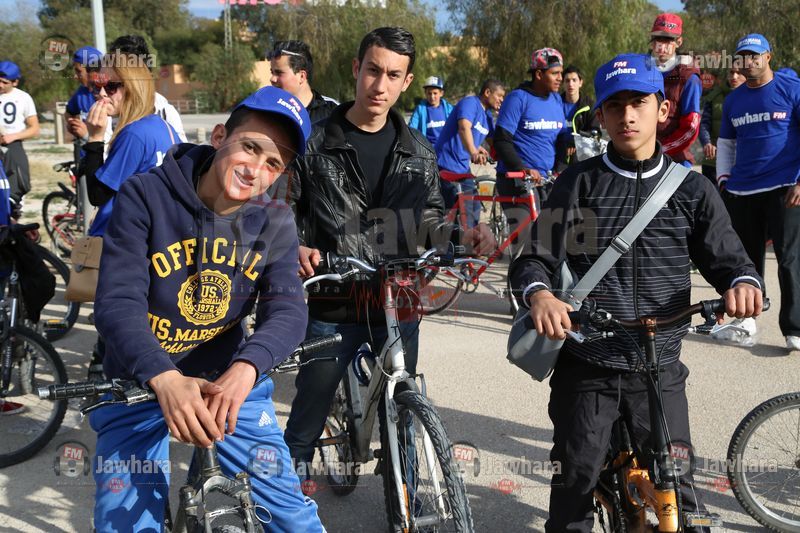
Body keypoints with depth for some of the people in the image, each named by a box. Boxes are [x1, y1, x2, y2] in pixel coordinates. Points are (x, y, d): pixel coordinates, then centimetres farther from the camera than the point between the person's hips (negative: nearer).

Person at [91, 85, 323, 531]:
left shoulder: (276, 224, -6)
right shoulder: (145, 196, -15)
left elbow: (287, 310, -18)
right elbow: (118, 302, -24)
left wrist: (245, 368, -40)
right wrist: (164, 378, -43)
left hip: (229, 381, 2)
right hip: (139, 383, -2)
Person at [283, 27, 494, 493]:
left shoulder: (418, 151, 7)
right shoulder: (316, 143, -1)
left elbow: (428, 219, 10)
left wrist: (463, 236, -10)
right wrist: (295, 249, -19)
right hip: (332, 303, -2)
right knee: (309, 412, 6)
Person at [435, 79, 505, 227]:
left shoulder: (487, 116, 15)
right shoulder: (470, 103, -13)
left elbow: (494, 142, 21)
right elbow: (464, 128, -32)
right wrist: (473, 152, -49)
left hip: (463, 169, 10)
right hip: (447, 167, -10)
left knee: (474, 209, 14)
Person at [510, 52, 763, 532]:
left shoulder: (692, 190, 4)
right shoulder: (579, 183, 0)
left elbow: (728, 257, 6)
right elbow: (537, 257, -4)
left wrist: (743, 282, -18)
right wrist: (538, 293, -27)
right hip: (586, 365, 0)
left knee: (677, 488, 2)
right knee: (576, 483, 7)